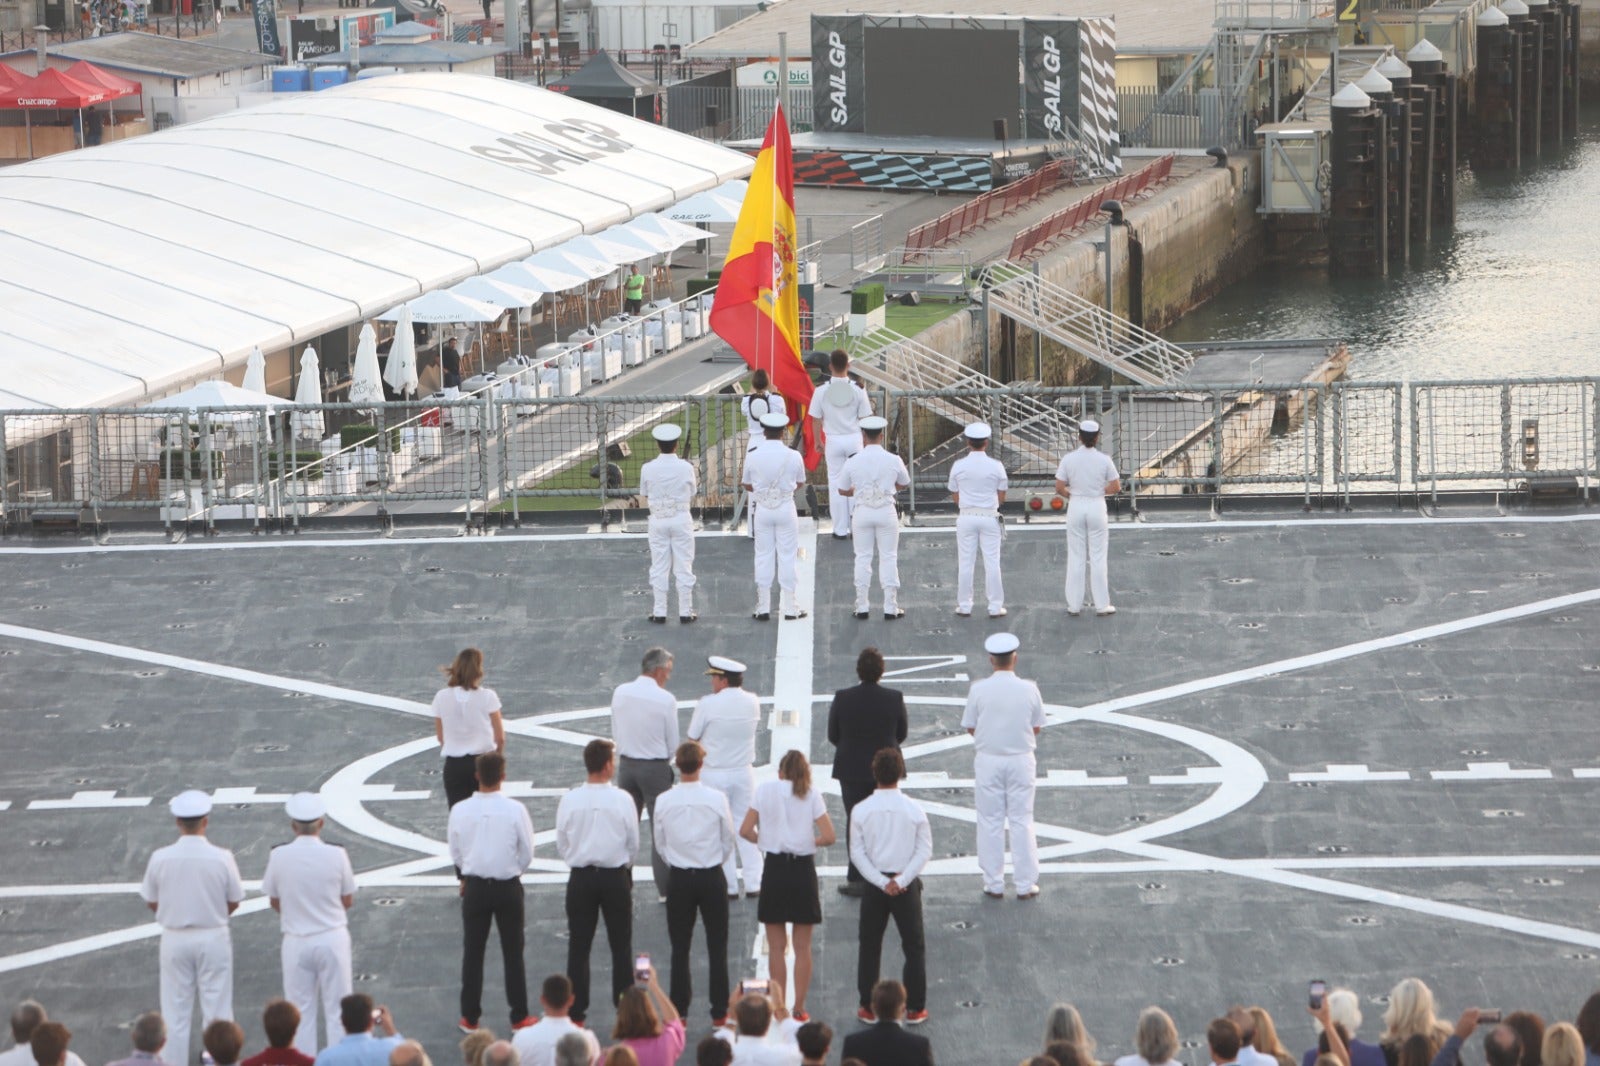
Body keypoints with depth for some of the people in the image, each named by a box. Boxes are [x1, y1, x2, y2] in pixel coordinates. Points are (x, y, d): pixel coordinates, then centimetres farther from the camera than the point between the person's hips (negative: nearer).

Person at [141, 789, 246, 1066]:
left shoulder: (161, 858, -12)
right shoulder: (221, 858, -15)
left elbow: (151, 901, 0)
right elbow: (234, 901, -3)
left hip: (174, 939, 1)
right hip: (213, 938, -1)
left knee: (176, 1013, 10)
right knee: (216, 1010, 9)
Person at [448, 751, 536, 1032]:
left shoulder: (460, 810, -11)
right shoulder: (515, 810, -15)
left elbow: (455, 853, 1)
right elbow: (527, 853, -5)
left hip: (474, 887, 1)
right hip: (508, 887, -1)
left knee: (472, 953, 13)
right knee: (513, 953, 9)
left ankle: (470, 1017, 17)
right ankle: (519, 1017, 13)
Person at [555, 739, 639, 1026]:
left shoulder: (569, 800, -9)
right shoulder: (622, 800, -13)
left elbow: (561, 843, 0)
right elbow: (633, 843, -2)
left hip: (580, 878, 1)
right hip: (615, 877, -1)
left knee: (578, 946, 8)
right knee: (621, 946, 9)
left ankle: (576, 1011, 9)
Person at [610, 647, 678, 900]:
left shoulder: (620, 692, -3)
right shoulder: (665, 700, -16)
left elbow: (615, 733, 6)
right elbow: (673, 744, -8)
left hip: (625, 764, 4)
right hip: (656, 768, -4)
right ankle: (665, 889, 7)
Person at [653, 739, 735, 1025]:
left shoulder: (664, 801, -10)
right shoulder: (717, 799, -12)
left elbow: (660, 844, 2)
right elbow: (728, 842, 0)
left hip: (679, 879, 1)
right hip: (712, 878, -1)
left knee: (680, 948, 9)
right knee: (717, 947, 8)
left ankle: (679, 1012, 12)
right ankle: (719, 1012, 11)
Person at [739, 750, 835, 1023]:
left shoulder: (765, 790, -1)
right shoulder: (811, 795, -4)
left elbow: (745, 831, -3)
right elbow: (829, 837, -9)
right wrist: (810, 842, 10)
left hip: (774, 870, 0)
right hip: (803, 870, 0)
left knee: (776, 947, 8)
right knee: (802, 947, 9)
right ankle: (799, 1009, 11)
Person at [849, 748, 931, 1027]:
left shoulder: (861, 810, -7)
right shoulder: (914, 810, -8)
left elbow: (857, 853, -8)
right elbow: (925, 850, -10)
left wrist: (881, 882, -10)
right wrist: (901, 880, -12)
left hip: (874, 885, 0)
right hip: (907, 885, 0)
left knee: (870, 947, 11)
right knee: (914, 947, 10)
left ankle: (868, 1007, 14)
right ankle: (915, 1008, 11)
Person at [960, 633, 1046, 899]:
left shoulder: (979, 690, -12)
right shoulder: (1029, 689, -9)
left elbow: (969, 727, -3)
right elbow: (1037, 727, 1)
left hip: (988, 760, 0)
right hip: (1021, 759, 1)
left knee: (990, 822, 9)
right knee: (1022, 822, 9)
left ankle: (994, 884, 13)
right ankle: (1025, 884, 12)